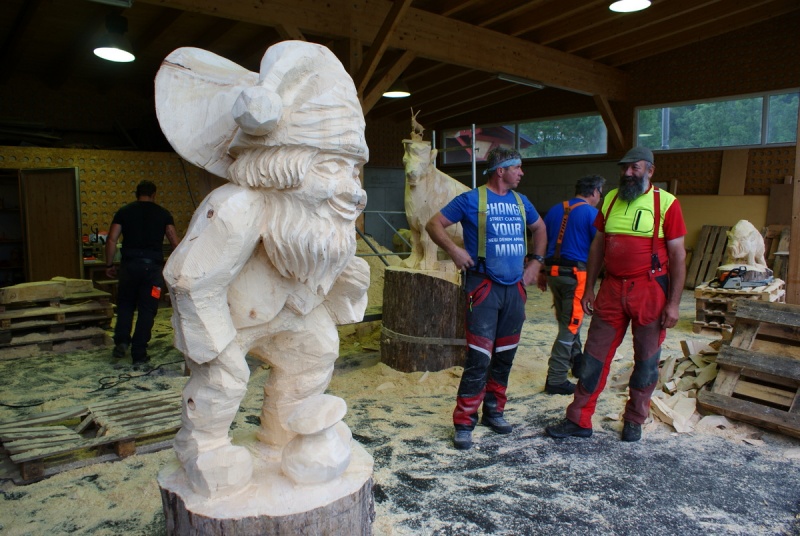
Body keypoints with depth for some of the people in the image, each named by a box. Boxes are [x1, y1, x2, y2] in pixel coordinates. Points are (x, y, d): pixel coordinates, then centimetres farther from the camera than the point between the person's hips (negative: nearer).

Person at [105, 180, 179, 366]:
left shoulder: (124, 212, 9)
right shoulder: (163, 213, 7)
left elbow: (111, 240, 3)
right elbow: (175, 242, 3)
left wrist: (109, 265, 11)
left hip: (130, 264, 1)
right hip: (153, 265, -1)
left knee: (125, 304, 21)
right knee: (147, 310, 4)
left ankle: (121, 341, 6)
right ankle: (139, 354, 6)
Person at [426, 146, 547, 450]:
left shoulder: (520, 202, 14)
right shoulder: (471, 200, -3)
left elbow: (539, 228, 30)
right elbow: (434, 224, -1)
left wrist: (537, 261, 18)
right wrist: (453, 250, -16)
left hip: (515, 288, 6)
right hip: (484, 287, -6)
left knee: (505, 356, 13)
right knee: (479, 358, -10)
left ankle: (493, 411, 28)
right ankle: (464, 423, 1)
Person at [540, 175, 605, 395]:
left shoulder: (555, 210, 13)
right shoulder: (591, 213, -6)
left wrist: (542, 273, 20)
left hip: (553, 272, 7)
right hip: (576, 273, -7)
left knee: (567, 322, 21)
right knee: (570, 327, -1)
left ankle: (578, 364, 37)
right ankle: (555, 380, 1)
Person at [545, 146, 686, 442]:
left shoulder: (666, 203, -6)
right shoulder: (610, 199, 8)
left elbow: (678, 255, -7)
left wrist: (673, 303, -11)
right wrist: (589, 288, 9)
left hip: (650, 290, -3)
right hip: (612, 289, 4)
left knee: (646, 359, 9)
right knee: (594, 355, 6)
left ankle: (634, 420, 27)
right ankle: (578, 420, 16)